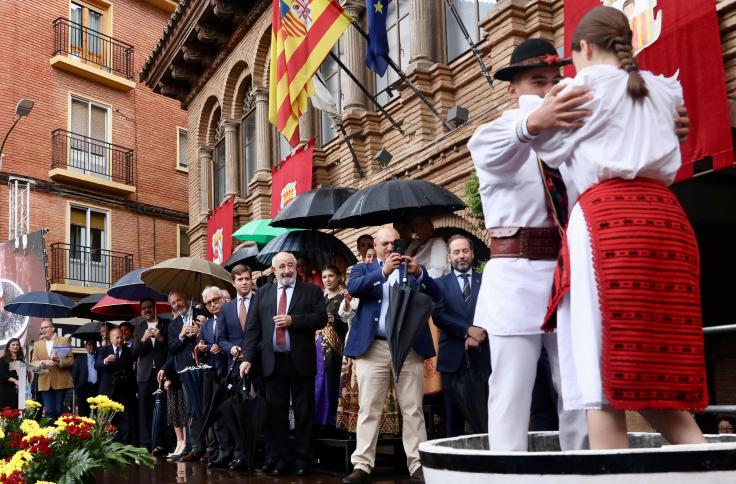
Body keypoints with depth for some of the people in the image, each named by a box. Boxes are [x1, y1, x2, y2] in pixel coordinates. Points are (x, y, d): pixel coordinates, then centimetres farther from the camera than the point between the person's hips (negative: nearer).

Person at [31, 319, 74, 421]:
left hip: (61, 382, -2)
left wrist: (59, 360, -19)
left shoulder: (64, 341, 6)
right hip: (45, 383, 2)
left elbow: (71, 360, 0)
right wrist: (43, 362, -14)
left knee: (59, 410, -1)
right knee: (49, 411, -1)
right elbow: (33, 363, 7)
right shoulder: (37, 344, 14)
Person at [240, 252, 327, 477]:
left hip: (300, 361, -2)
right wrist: (248, 358, -3)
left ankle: (303, 460, 9)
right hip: (273, 361, 2)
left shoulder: (312, 290, 6)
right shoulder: (262, 294, 13)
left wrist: (292, 320, -15)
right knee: (276, 412, 5)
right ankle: (280, 459, 13)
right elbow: (252, 328, 7)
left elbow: (321, 318, -6)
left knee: (304, 412, 2)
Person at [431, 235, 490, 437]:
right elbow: (438, 315, -4)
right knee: (454, 416, 6)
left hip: (481, 357, 0)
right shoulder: (441, 284, 9)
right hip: (453, 359, 0)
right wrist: (468, 330, -15)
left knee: (484, 418, -4)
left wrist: (481, 332, -16)